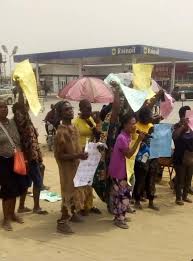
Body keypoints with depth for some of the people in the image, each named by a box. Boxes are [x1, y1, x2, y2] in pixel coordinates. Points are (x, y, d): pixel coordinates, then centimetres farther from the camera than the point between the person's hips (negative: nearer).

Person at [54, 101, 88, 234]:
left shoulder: (74, 127, 5)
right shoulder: (61, 132, -22)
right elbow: (59, 155, -22)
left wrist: (83, 152, 2)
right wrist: (77, 155, -29)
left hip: (77, 166, 9)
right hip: (67, 168, -8)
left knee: (77, 191, 20)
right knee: (68, 193, -2)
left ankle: (72, 214, 39)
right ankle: (62, 222, 11)